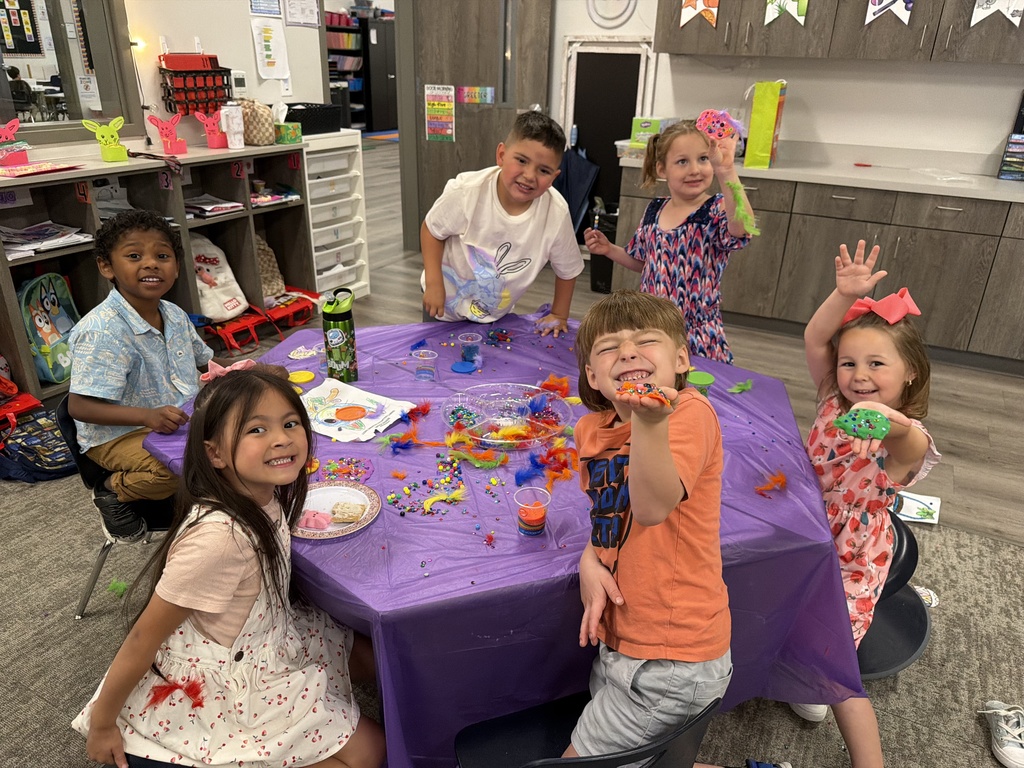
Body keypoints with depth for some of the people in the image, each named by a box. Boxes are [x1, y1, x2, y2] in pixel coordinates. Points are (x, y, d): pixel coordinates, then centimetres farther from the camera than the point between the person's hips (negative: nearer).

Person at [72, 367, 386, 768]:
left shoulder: (265, 495, -13)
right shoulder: (217, 537, -36)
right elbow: (144, 638, -23)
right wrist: (102, 726, -12)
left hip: (266, 641, 8)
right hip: (219, 689, -7)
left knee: (367, 658, 14)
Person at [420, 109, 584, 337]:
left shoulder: (556, 214, -26)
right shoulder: (466, 191, -29)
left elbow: (567, 269, -8)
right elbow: (432, 230, -12)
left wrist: (559, 315, -1)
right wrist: (433, 283, -19)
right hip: (445, 303, -1)